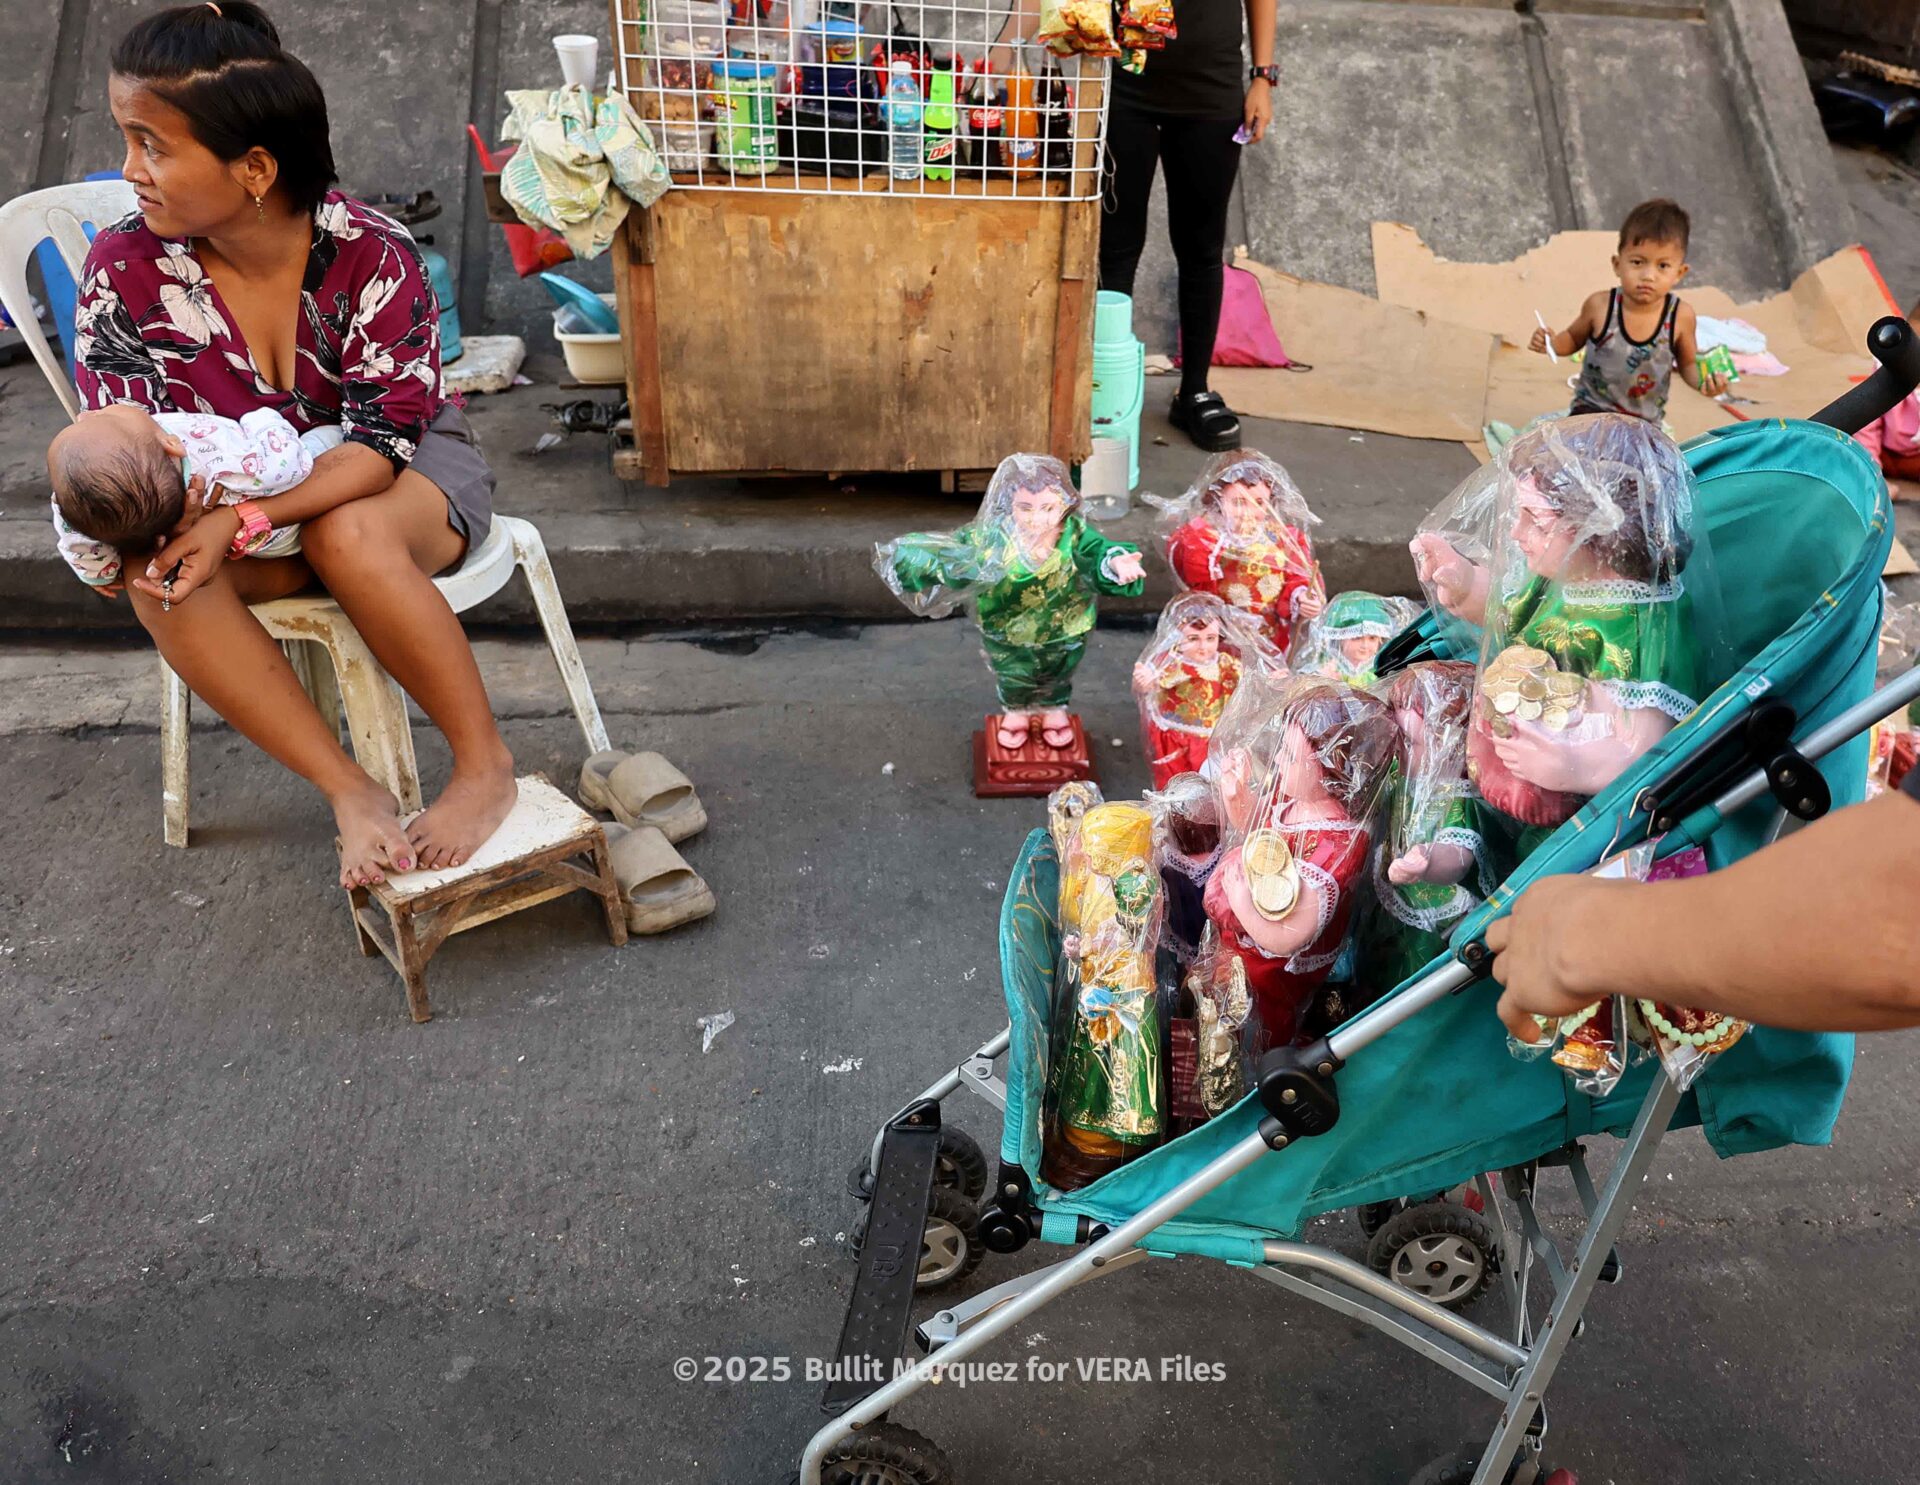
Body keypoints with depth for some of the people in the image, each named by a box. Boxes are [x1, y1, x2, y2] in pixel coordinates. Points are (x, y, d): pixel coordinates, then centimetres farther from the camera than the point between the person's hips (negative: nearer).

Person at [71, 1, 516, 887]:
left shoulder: (372, 254, -21)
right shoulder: (124, 271, -11)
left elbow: (381, 440, -24)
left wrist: (241, 517, -37)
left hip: (399, 469, -3)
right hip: (237, 497, 4)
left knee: (349, 536, -39)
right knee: (158, 577, -29)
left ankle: (486, 766, -23)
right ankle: (351, 795, -27)